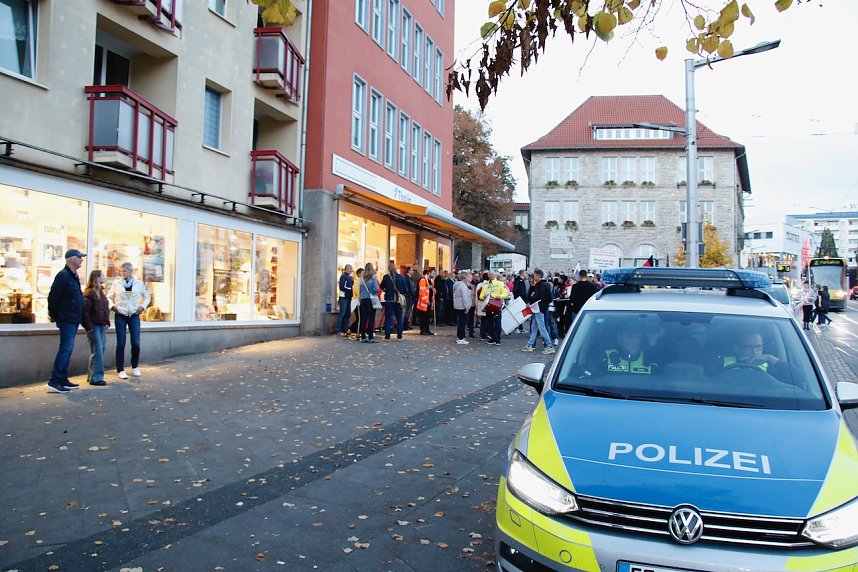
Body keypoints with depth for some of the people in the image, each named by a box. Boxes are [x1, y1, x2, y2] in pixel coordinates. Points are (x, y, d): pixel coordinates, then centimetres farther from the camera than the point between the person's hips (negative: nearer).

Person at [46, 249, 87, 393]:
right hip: (67, 320, -9)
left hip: (73, 320, 9)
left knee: (67, 349, 12)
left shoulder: (73, 276, 16)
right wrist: (54, 315, -9)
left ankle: (62, 379, 17)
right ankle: (54, 380, -8)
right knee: (66, 349, -10)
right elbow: (53, 297, -17)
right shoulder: (63, 276, -14)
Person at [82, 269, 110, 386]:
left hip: (102, 326, 8)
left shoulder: (101, 292, 16)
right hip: (94, 326, -8)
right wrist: (88, 326, -19)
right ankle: (96, 377, -3)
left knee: (100, 351, 10)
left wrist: (107, 322, 14)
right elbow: (84, 310, -17)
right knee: (97, 352, -8)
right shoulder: (89, 293, -11)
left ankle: (91, 375, 18)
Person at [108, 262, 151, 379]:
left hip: (134, 316, 1)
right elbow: (109, 297, 11)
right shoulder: (117, 283, 2)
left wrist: (142, 306, 1)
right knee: (121, 343, 0)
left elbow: (146, 296, 16)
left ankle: (135, 367, 20)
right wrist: (113, 306, -6)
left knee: (136, 343, -2)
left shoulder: (139, 284, 3)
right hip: (120, 316, 0)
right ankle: (121, 370, 9)